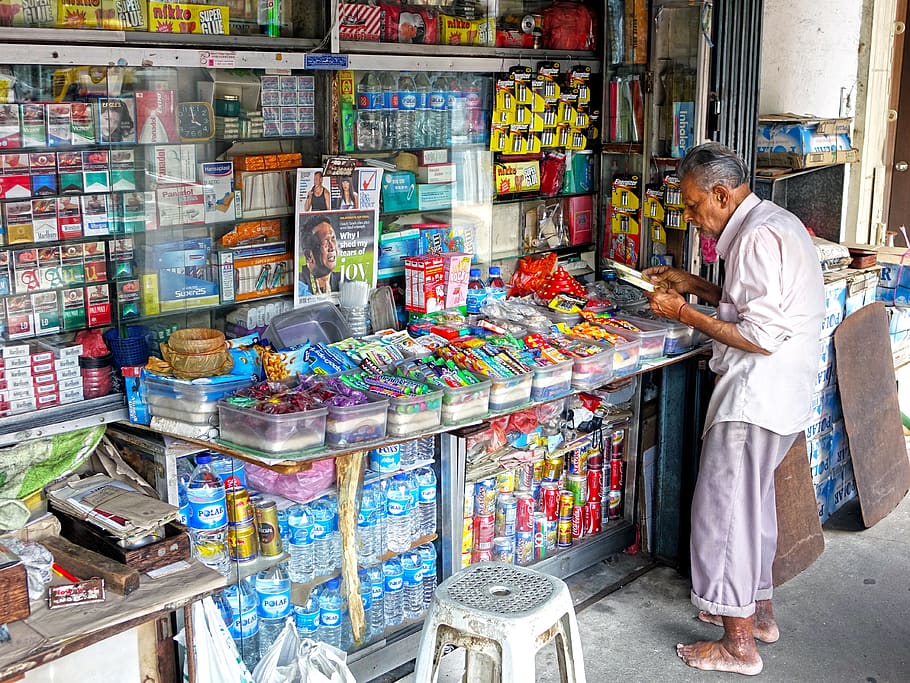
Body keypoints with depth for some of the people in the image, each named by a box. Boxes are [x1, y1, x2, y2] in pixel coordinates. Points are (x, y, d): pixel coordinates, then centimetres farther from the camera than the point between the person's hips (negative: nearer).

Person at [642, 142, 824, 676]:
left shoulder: (758, 236, -20)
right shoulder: (774, 221, 13)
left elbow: (760, 336, -24)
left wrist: (684, 314, -16)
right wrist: (696, 286, 12)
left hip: (757, 394, -11)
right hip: (780, 392, 11)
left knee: (722, 508, -3)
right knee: (753, 499, 21)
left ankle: (738, 645, 7)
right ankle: (757, 610, 35)